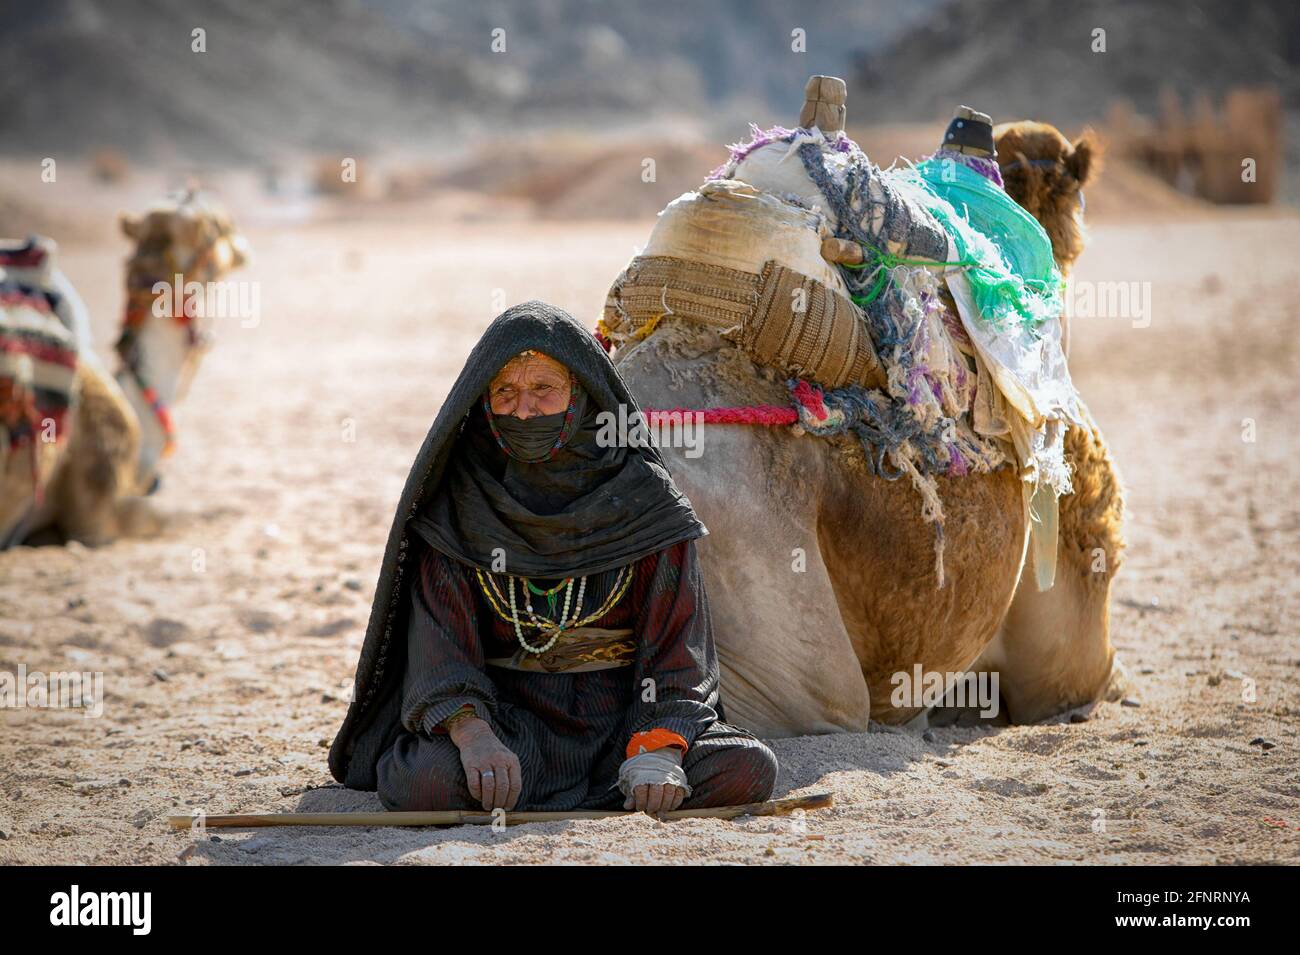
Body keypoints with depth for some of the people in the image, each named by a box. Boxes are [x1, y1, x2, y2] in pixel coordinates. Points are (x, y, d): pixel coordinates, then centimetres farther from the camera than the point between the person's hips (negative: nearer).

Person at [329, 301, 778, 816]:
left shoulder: (644, 497, -1)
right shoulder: (458, 501, 0)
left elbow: (675, 636, -6)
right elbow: (440, 632, -9)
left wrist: (656, 751, -24)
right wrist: (472, 732, -30)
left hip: (623, 707, 1)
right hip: (507, 707, -1)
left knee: (748, 770, -27)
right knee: (425, 782, -33)